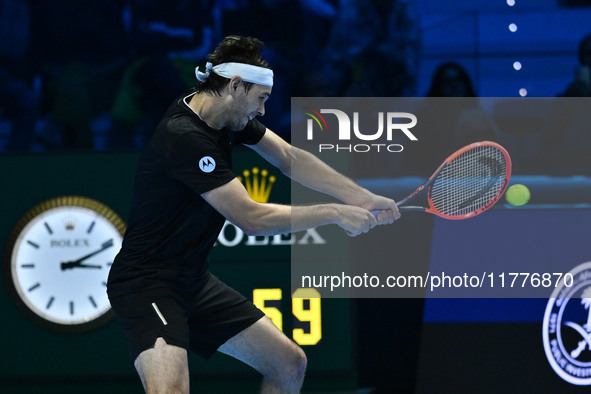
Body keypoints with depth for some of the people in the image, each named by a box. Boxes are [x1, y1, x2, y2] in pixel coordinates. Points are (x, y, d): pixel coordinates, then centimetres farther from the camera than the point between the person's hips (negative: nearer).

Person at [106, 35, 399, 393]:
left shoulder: (229, 115, 3)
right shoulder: (184, 136, -25)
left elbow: (291, 158, 9)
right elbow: (252, 218, -24)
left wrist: (363, 199, -2)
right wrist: (335, 214, -16)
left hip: (196, 281, 10)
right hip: (147, 283, -10)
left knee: (290, 365, 9)